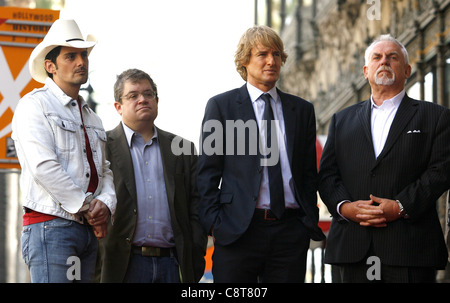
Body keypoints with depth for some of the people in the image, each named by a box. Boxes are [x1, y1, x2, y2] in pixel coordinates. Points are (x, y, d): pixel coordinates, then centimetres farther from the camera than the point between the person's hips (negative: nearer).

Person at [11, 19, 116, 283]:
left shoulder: (92, 118, 22)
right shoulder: (35, 105, -2)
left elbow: (105, 171, 18)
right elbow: (44, 167, -14)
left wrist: (105, 203, -5)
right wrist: (87, 209, -11)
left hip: (88, 231, 7)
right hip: (50, 228, -7)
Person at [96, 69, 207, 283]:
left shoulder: (183, 148, 16)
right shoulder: (103, 146, 5)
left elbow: (196, 208, 13)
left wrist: (195, 261, 3)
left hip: (171, 264, 3)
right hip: (124, 265, -3)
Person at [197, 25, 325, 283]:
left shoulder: (302, 109, 15)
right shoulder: (221, 106, 6)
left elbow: (309, 172, 16)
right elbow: (208, 171, 3)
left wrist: (310, 219, 5)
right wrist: (214, 223, -6)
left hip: (291, 231, 3)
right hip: (237, 231, -2)